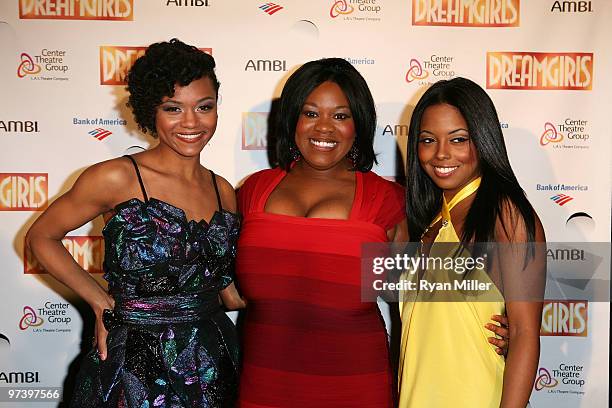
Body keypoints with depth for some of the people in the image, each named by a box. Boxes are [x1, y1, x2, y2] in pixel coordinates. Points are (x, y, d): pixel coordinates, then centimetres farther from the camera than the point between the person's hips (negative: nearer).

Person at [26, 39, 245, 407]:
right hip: (138, 366, -4)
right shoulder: (117, 178, -12)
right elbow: (41, 237, 0)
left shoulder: (223, 191, 3)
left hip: (214, 364, 5)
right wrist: (102, 303, -4)